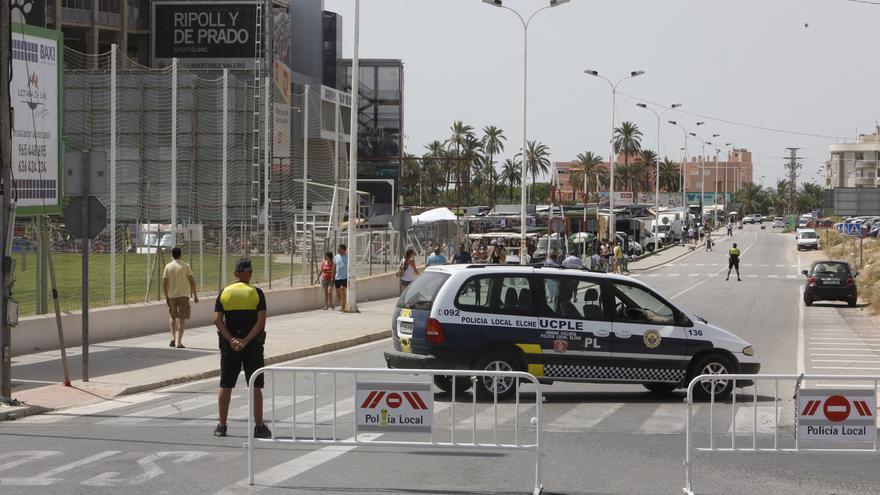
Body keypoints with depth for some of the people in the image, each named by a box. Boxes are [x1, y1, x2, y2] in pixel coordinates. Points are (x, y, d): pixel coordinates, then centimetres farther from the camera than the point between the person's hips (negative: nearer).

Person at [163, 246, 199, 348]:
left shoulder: (168, 267, 1)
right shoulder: (185, 266, -5)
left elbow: (164, 283, 1)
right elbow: (192, 282, -6)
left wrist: (166, 297, 12)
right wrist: (195, 296, 2)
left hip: (171, 296, 2)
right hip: (183, 295, -2)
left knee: (173, 317, 20)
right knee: (182, 319, 1)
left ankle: (173, 337, 9)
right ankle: (179, 342, -3)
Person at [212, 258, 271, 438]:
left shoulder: (224, 293, 3)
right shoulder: (256, 293, -4)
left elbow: (217, 320, -7)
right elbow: (261, 321, -13)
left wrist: (231, 340, -13)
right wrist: (245, 341, -14)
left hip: (229, 345, 2)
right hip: (253, 345, -2)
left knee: (225, 386, 8)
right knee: (255, 386, 3)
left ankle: (222, 426, 10)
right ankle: (259, 426, 2)